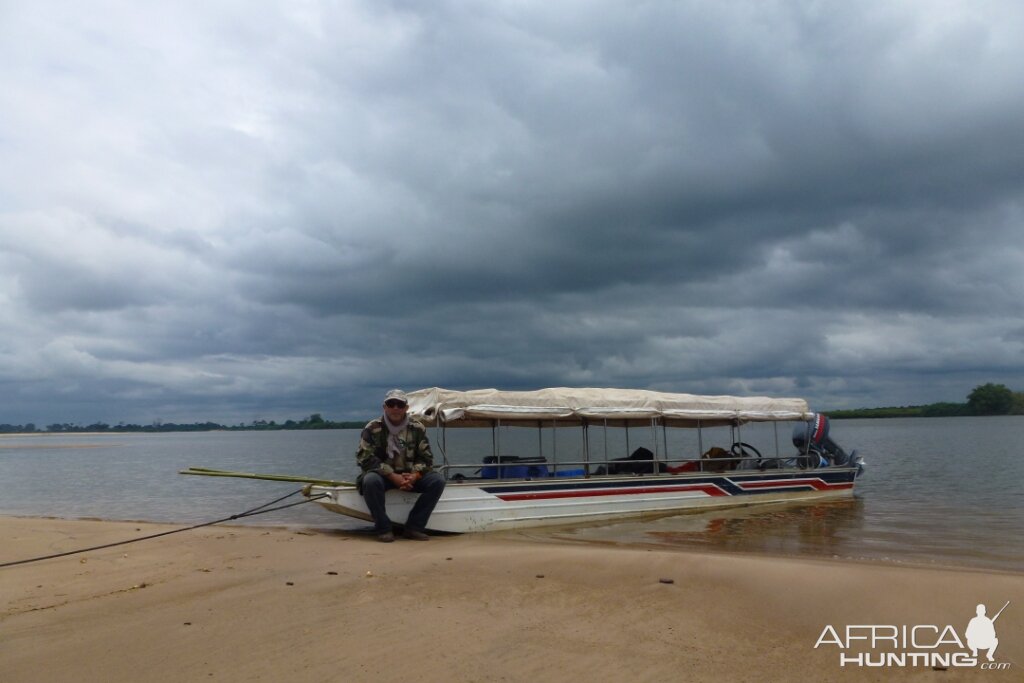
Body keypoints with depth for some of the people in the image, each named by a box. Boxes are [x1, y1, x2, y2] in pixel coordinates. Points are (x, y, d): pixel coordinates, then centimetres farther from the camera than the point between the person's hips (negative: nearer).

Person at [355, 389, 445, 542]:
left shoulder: (417, 428, -1)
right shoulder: (372, 428, -9)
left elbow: (426, 457, 0)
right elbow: (365, 459, -16)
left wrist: (414, 476, -21)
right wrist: (393, 477, -24)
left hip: (410, 475, 3)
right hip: (383, 475, -3)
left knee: (437, 480, -20)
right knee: (370, 480, -36)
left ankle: (414, 527, -13)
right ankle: (383, 529, -20)